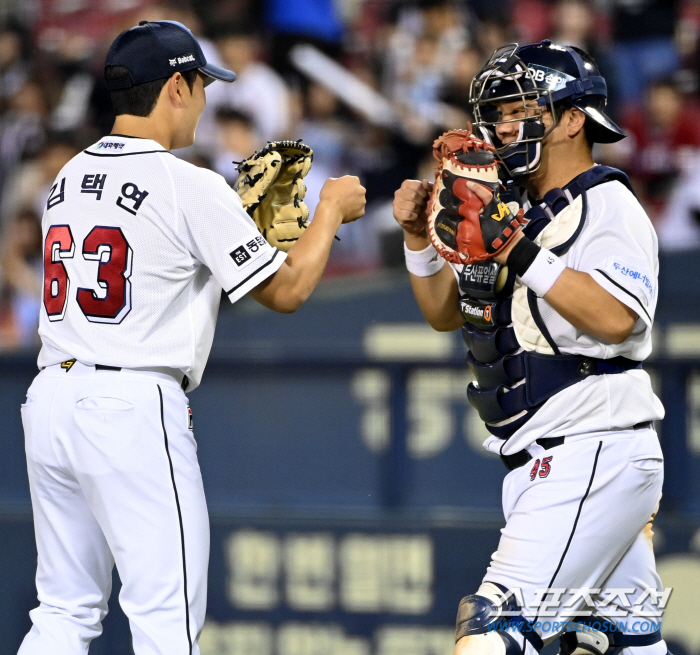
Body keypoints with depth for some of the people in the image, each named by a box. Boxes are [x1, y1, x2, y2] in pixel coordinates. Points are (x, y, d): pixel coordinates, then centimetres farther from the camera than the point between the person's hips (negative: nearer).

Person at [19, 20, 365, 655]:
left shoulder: (69, 177, 13)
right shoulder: (192, 188, -9)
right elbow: (286, 289, -3)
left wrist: (242, 211, 26)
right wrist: (331, 211, 14)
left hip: (50, 396, 7)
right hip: (135, 410, -7)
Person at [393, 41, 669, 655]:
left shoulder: (609, 208, -9)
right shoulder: (516, 211, 18)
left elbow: (615, 320, -25)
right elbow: (446, 313, 24)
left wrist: (523, 253, -25)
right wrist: (420, 237, 9)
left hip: (597, 452, -9)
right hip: (544, 461, 9)